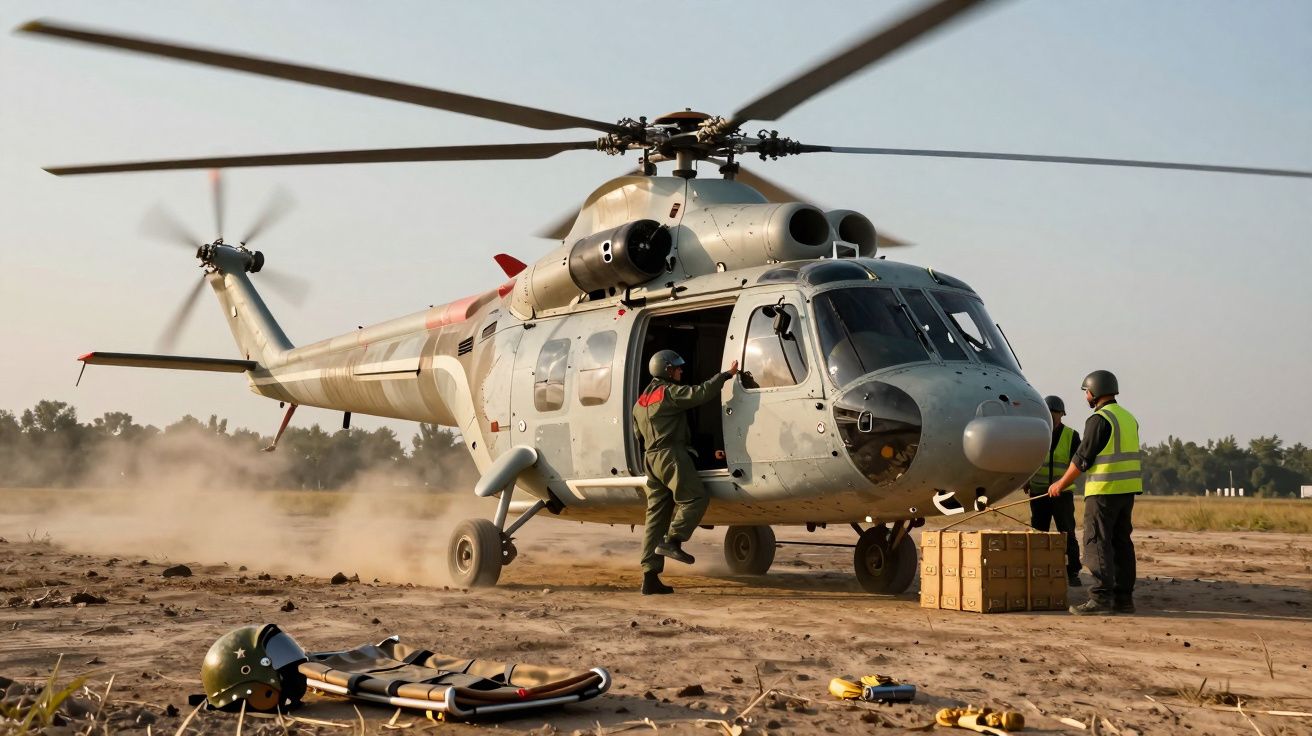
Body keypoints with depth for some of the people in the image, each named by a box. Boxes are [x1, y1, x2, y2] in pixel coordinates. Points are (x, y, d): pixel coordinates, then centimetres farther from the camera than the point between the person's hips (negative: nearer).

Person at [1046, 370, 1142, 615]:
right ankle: (1123, 597, 12)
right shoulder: (1128, 417, 16)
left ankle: (1101, 598, -12)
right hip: (1127, 490, 9)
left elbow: (1082, 458, -11)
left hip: (1104, 490, -9)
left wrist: (1061, 484, -1)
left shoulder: (1100, 419, -12)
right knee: (1121, 542, 11)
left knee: (1097, 542, -7)